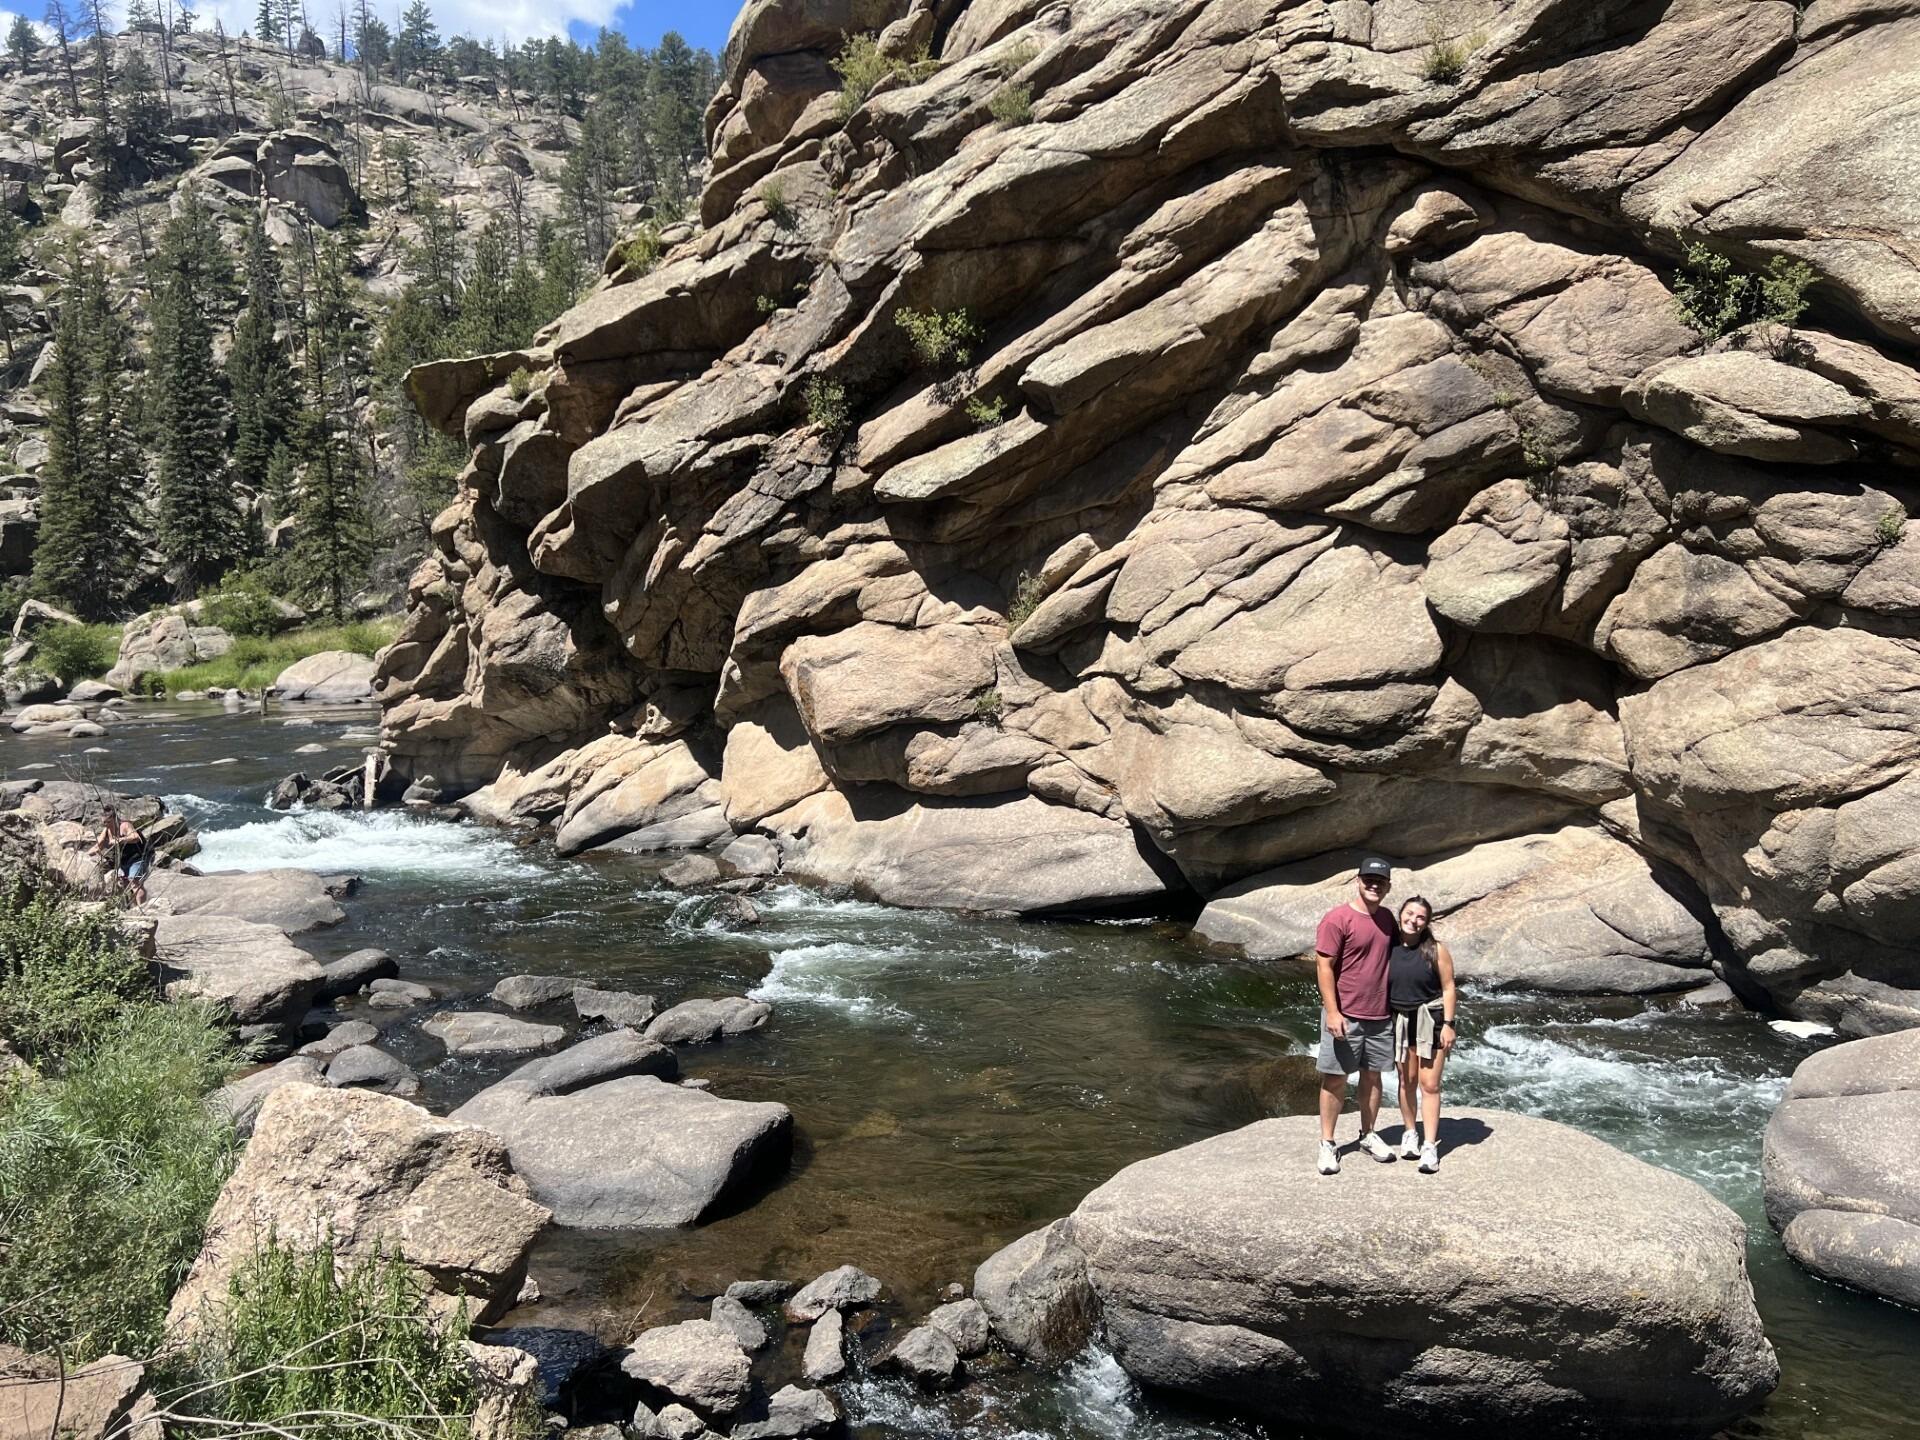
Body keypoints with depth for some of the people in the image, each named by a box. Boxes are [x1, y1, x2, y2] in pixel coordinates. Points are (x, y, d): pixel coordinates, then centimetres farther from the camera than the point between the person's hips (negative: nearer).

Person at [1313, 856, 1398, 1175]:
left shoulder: (1387, 919, 7)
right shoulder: (1337, 919, -13)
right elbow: (1324, 966, -14)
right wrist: (1332, 1011, -18)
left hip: (1380, 1016, 6)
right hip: (1344, 1016, -6)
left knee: (1372, 1075, 14)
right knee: (1335, 1079, 1)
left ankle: (1368, 1135, 28)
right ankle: (1327, 1144, 9)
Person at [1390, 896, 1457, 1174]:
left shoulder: (1435, 950, -9)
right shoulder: (1389, 947, -3)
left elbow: (1448, 988, -6)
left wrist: (1448, 1024, -11)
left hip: (1431, 1018, -3)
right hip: (1400, 1019, 3)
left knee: (1429, 1084, -2)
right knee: (1407, 1081, 13)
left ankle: (1430, 1145, 4)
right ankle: (1410, 1133, 31)